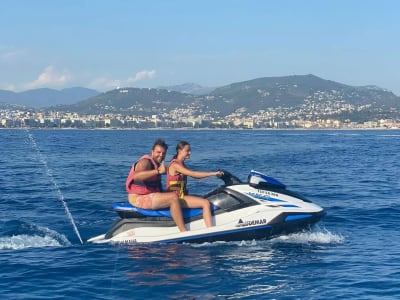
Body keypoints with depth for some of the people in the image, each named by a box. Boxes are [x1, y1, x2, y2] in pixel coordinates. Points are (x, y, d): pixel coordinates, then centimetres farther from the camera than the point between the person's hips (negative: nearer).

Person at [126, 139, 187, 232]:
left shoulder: (156, 164, 16)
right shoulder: (145, 162, -15)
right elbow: (136, 176, -40)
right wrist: (158, 171, -45)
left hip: (149, 196, 11)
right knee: (173, 197, -24)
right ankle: (184, 232, -26)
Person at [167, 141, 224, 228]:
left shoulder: (181, 164, 17)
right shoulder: (175, 164, -14)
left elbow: (196, 176, 13)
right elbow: (193, 174, -23)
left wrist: (215, 174, 3)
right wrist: (213, 173, -21)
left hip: (181, 194, 11)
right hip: (176, 198, -11)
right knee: (205, 203, -21)